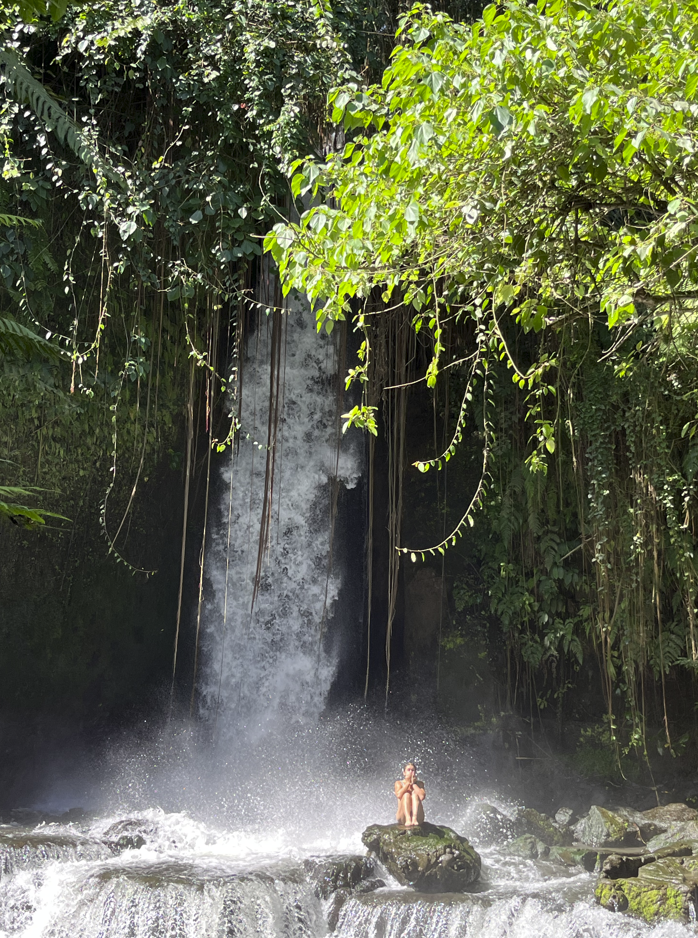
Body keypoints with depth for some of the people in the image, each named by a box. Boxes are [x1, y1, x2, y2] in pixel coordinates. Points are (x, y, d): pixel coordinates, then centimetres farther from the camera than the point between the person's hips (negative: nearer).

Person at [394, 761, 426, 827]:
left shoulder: (419, 783, 8)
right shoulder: (399, 783, 7)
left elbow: (422, 797, -13)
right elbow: (399, 795, -16)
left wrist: (413, 783, -7)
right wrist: (408, 783, -10)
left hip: (418, 817, 1)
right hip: (403, 817, -1)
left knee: (415, 793, -19)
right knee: (406, 794, -22)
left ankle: (414, 819, -43)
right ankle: (408, 819, -46)